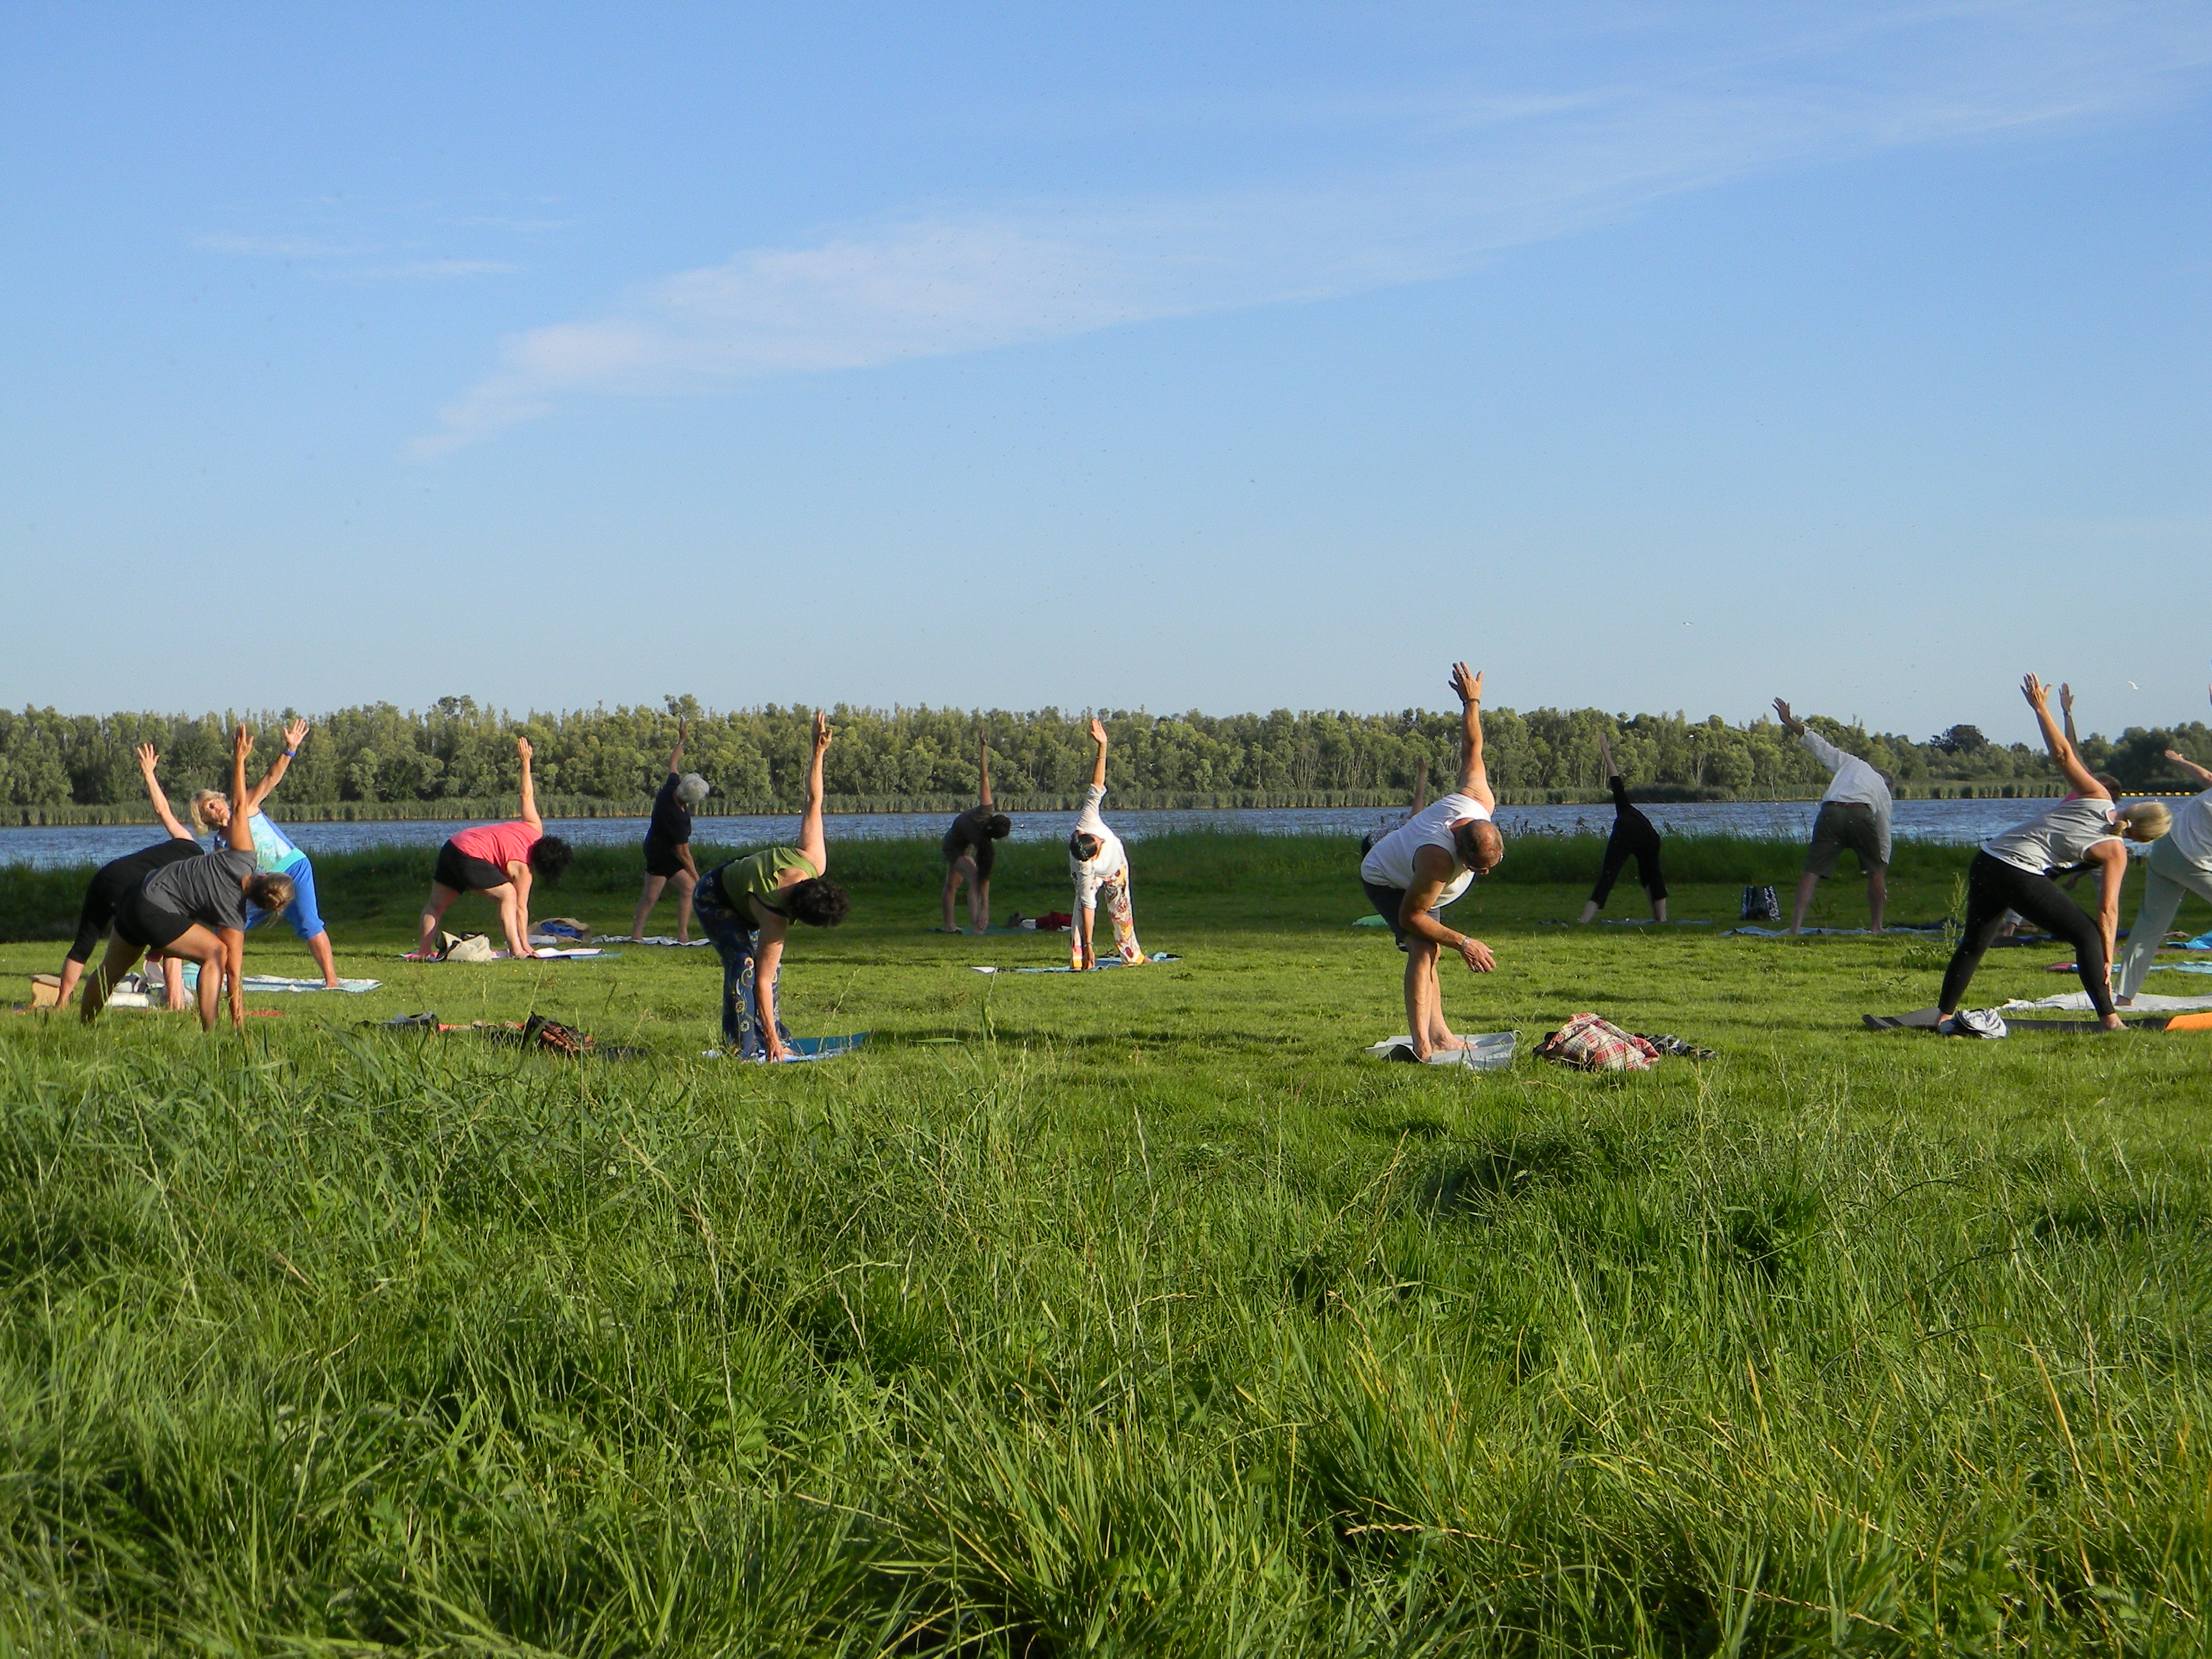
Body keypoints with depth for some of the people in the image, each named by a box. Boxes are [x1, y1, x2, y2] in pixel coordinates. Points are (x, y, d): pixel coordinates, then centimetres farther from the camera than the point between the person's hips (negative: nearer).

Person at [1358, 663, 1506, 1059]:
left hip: (1416, 880, 9)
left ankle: (1440, 1034, 26)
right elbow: (1410, 916, -34)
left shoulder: (1481, 802, -29)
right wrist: (1463, 944, -31)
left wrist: (1471, 703, 2)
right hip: (1385, 881, -9)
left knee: (1429, 953, 16)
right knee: (1423, 948, -25)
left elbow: (1471, 750, -14)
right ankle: (1422, 1041, -30)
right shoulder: (1438, 860, -46)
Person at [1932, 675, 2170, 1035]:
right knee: (2086, 935, 3)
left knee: (1973, 943, 16)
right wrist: (2107, 961, 1)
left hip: (1986, 860, 7)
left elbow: (2062, 753, 5)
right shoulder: (2115, 852, -4)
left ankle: (1945, 1016, 20)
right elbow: (2108, 910, -4)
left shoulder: (2097, 797, 7)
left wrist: (2040, 708, 14)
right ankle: (2109, 1020, -2)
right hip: (2020, 876, -7)